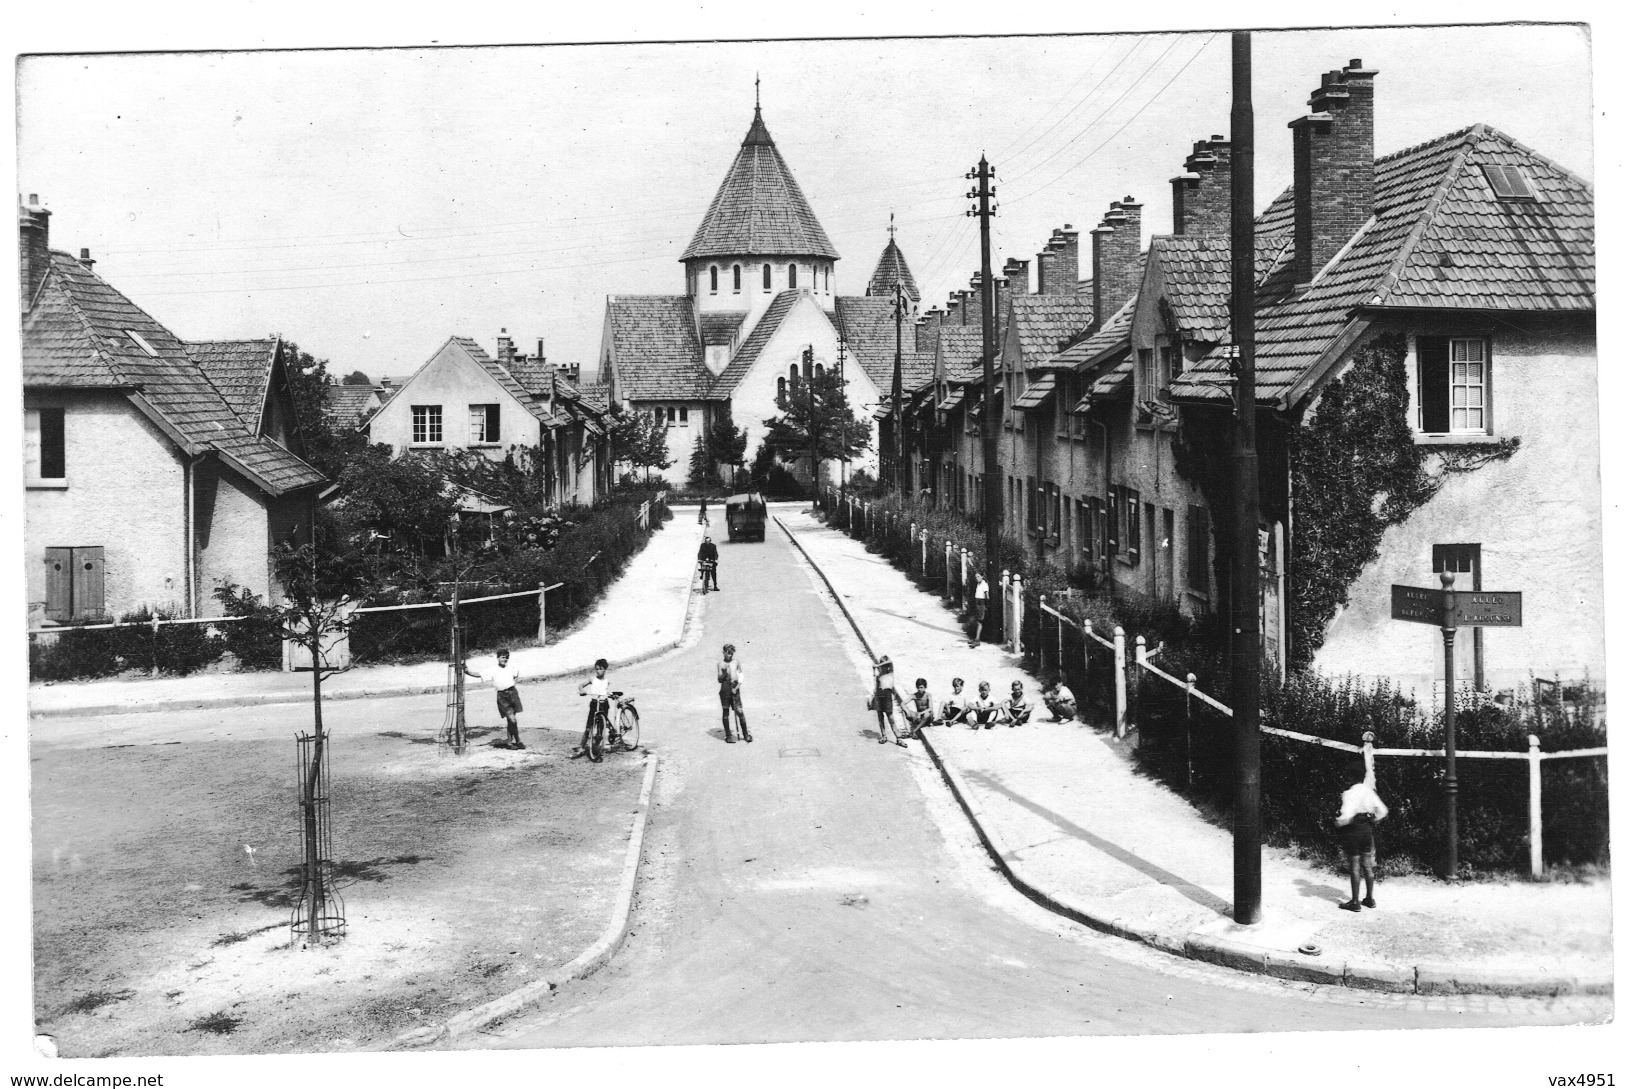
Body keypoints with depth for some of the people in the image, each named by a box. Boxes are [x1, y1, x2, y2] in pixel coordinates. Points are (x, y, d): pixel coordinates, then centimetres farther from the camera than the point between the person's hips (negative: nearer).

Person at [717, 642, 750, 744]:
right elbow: (719, 680, -1)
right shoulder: (720, 664, 1)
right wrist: (724, 673, -19)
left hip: (734, 688, 2)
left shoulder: (736, 661, 8)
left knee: (740, 711, -3)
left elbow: (741, 674, 11)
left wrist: (737, 686, -2)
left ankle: (745, 733, 6)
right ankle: (728, 735, 8)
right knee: (725, 711, 2)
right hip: (725, 688, -1)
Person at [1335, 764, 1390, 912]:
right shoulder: (1369, 791, 3)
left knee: (1354, 867, 0)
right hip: (1368, 830, 6)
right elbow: (1383, 811, 5)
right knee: (1368, 865, 15)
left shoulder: (1350, 793, -17)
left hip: (1353, 831, -6)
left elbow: (1347, 815, -25)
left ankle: (1355, 902, 3)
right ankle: (1370, 898, 22)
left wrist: (1339, 822, -7)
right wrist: (1372, 821, 15)